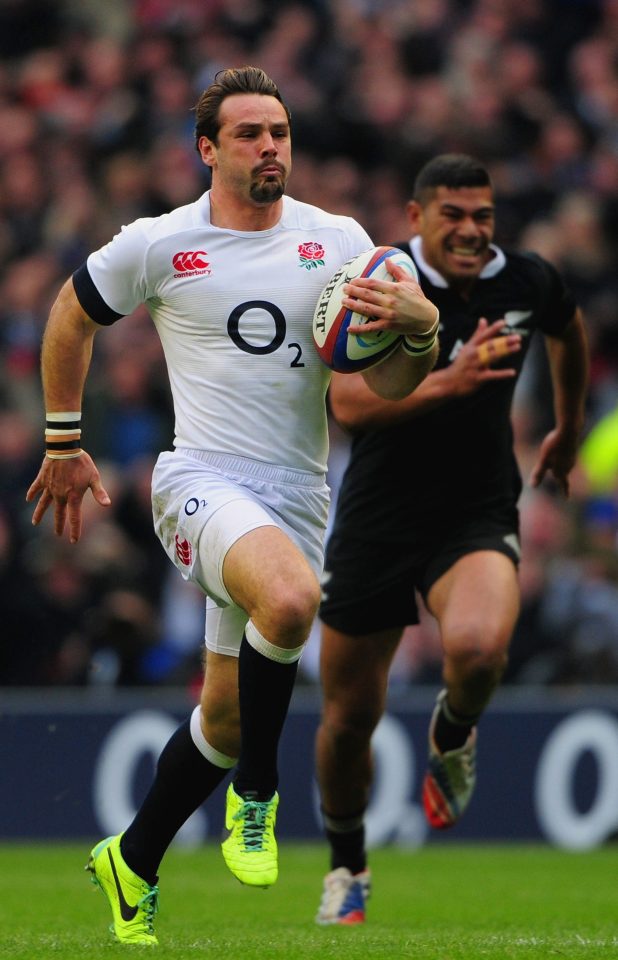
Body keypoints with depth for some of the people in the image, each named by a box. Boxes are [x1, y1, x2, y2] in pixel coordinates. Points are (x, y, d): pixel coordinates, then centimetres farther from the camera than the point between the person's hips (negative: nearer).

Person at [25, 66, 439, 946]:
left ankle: (132, 866, 30)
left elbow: (389, 385, 3)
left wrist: (419, 329, -19)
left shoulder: (337, 241, 5)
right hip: (202, 479, -4)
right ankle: (256, 790, -12)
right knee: (290, 599, -35)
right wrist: (64, 444, 19)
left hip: (297, 497, 4)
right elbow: (72, 318, 17)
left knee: (224, 717, 7)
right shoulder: (157, 246, 0)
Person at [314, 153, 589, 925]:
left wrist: (568, 427, 32)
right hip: (376, 525, 0)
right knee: (349, 717, 6)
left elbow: (569, 328, 22)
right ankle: (347, 867, 33)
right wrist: (448, 381, -35)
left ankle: (452, 736, 3)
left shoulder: (527, 282, -3)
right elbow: (349, 405, -24)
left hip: (476, 519, 0)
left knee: (478, 648, -32)